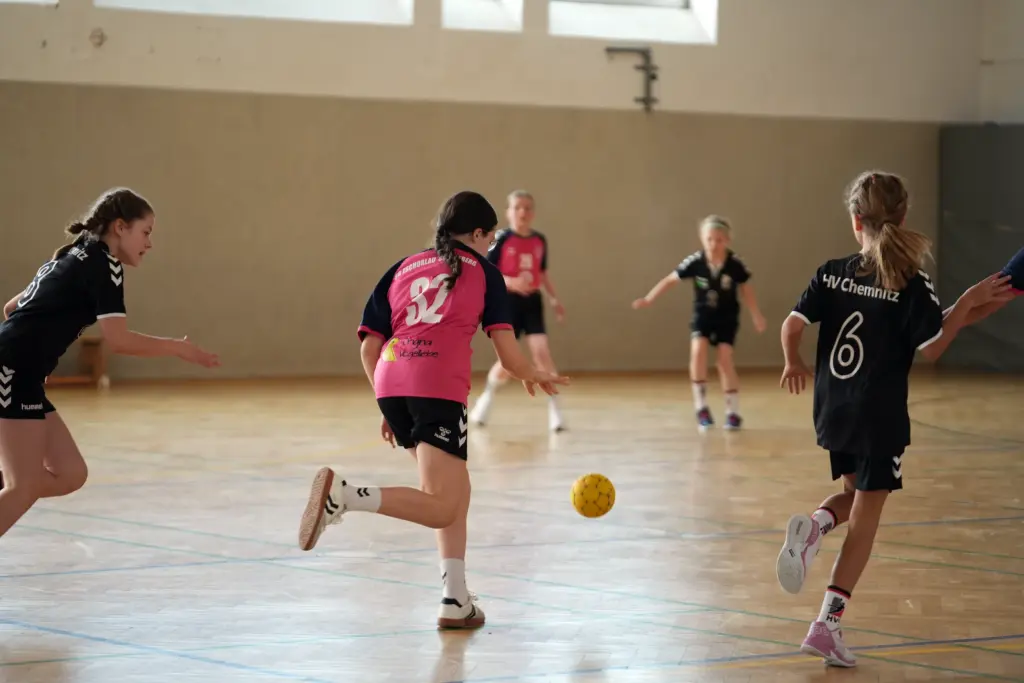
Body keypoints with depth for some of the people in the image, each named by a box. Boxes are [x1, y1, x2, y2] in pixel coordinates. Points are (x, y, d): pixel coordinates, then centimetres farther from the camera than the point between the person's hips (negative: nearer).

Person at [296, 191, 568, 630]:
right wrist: (534, 376, 29)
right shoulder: (482, 271, 14)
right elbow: (508, 355, 8)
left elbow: (369, 348, 17)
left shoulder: (403, 269, 24)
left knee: (455, 490, 21)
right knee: (442, 507, -8)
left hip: (391, 384, 6)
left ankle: (456, 601, 16)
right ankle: (344, 495, -30)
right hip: (440, 389, -6)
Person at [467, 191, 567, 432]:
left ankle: (554, 409, -6)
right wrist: (511, 282, -26)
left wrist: (554, 299, 11)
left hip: (532, 301, 3)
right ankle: (486, 398, 29)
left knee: (542, 352, -12)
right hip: (508, 302, -3)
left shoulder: (539, 240, 4)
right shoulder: (502, 239, -10)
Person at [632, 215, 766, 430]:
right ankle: (701, 406, -13)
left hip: (727, 317, -1)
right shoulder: (695, 262, -18)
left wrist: (757, 316, 0)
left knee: (725, 359, -11)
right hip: (702, 315, 1)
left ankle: (732, 411, 2)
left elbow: (746, 289, -3)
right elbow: (671, 279, -7)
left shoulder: (735, 264, -19)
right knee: (698, 349, -23)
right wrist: (648, 299, -6)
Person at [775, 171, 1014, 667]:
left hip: (833, 414, 4)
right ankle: (828, 625, -2)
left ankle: (814, 526, -6)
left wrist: (794, 365, 9)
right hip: (880, 419, -4)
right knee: (864, 519, 4)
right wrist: (966, 305, -8)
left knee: (855, 493, 28)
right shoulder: (912, 285, -12)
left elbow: (793, 325, -6)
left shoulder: (832, 273, -1)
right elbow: (931, 348, -13)